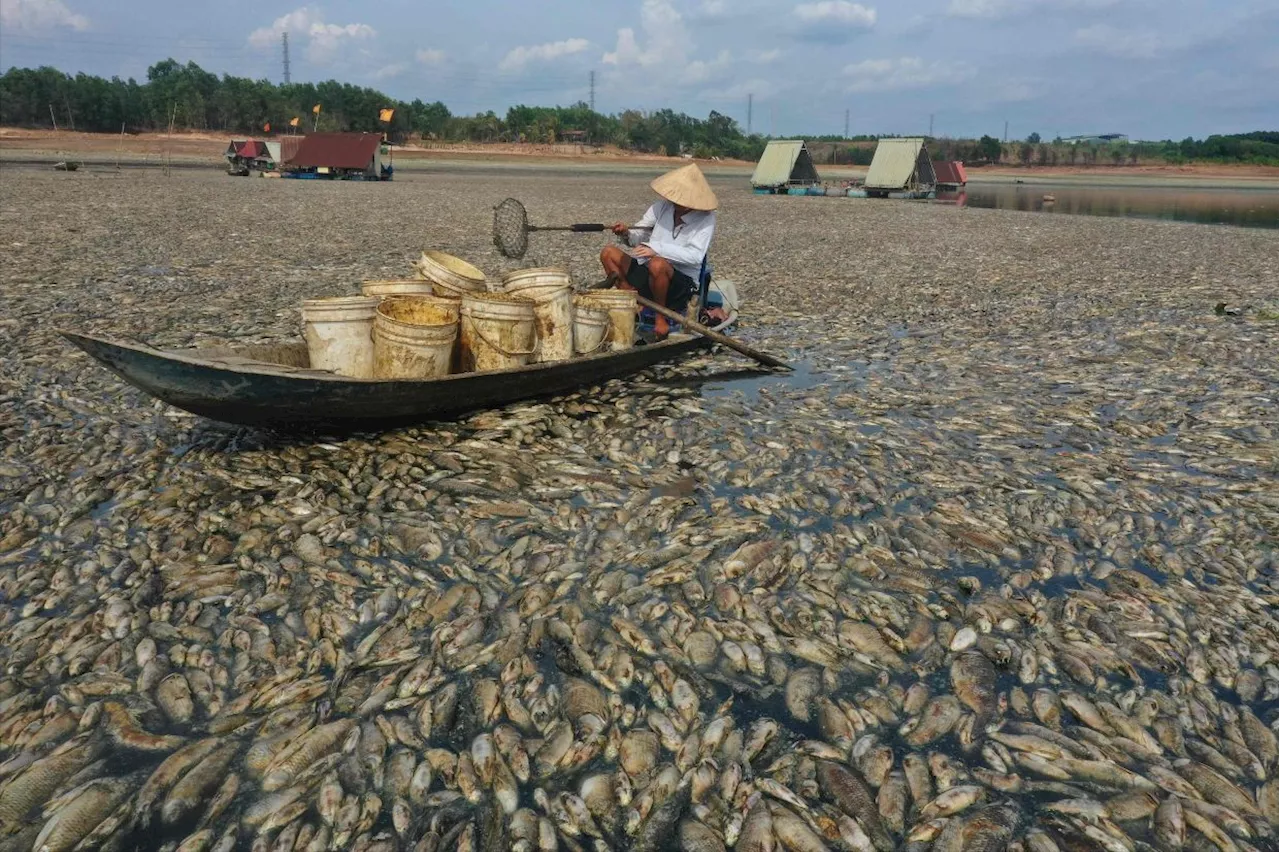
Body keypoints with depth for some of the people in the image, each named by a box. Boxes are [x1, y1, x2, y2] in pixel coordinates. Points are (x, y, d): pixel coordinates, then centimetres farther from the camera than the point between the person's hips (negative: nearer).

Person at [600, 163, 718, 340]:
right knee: (609, 253, -4)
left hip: (683, 283, -6)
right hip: (647, 273, 6)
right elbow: (638, 237, 5)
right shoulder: (663, 206, 2)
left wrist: (658, 248, -33)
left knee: (657, 264, -38)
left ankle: (661, 316, -13)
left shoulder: (706, 219, -11)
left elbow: (695, 256, -24)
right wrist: (627, 233, -20)